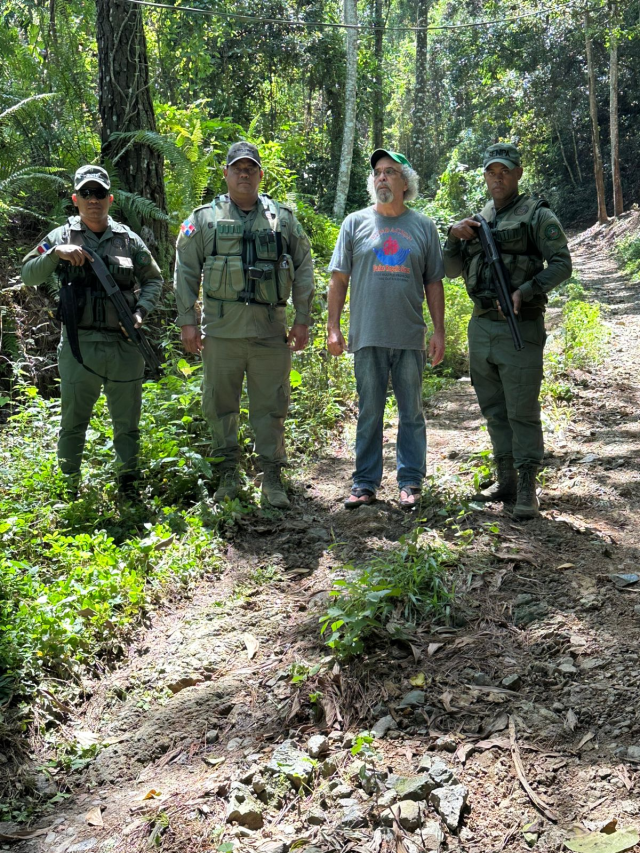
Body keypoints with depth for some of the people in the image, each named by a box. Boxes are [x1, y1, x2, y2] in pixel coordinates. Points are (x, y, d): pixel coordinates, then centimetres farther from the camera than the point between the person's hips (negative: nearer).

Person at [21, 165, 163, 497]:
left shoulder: (128, 239, 7)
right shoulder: (62, 236, 4)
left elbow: (153, 280, 15)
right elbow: (28, 275, -1)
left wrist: (141, 311, -2)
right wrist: (55, 253, -17)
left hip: (125, 346, 1)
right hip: (79, 345, -1)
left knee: (127, 422, 10)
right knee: (73, 422, 8)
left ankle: (128, 483, 26)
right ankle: (69, 489, 22)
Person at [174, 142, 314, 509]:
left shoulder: (283, 218, 11)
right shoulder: (205, 218, 8)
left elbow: (304, 268, 11)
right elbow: (186, 271, 8)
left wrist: (303, 319, 4)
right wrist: (187, 320, 0)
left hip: (271, 330, 0)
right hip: (221, 329, 0)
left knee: (271, 406, 4)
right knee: (220, 403, 6)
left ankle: (272, 476, 14)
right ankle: (229, 472, 20)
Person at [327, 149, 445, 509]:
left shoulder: (424, 226, 9)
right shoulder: (356, 223, 7)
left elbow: (434, 283, 10)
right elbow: (339, 279, 6)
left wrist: (440, 332, 4)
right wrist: (333, 327, -1)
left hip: (411, 338, 1)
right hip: (367, 337, 0)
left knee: (412, 413, 7)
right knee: (369, 413, 5)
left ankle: (411, 482, 16)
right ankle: (366, 483, 14)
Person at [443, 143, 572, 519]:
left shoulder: (538, 215, 0)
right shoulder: (478, 220, 17)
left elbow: (562, 265, -9)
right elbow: (451, 271, 17)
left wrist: (524, 292, -21)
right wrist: (454, 236, 0)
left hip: (520, 328, -6)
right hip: (481, 327, 6)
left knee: (523, 411, -5)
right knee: (494, 410, 11)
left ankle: (527, 489, 2)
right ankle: (506, 480, 22)